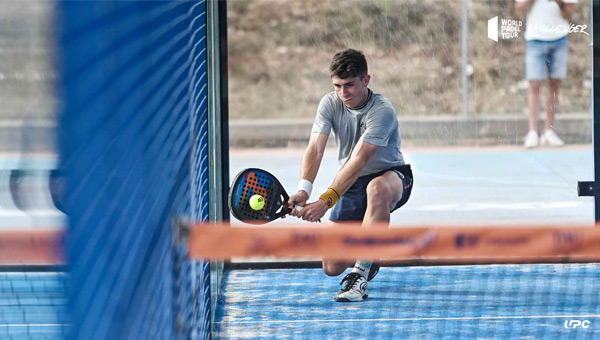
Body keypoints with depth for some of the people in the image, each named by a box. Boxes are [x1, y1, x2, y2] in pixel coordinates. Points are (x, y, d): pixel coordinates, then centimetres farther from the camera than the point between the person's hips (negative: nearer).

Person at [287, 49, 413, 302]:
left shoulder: (382, 111, -25)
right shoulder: (330, 104, -8)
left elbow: (358, 161, -32)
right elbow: (315, 150, -18)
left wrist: (326, 201, -41)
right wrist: (303, 190, -37)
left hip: (392, 177, -5)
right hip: (352, 186, 5)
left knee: (377, 188, -45)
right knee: (332, 268, -4)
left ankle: (360, 277, -42)